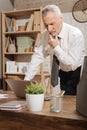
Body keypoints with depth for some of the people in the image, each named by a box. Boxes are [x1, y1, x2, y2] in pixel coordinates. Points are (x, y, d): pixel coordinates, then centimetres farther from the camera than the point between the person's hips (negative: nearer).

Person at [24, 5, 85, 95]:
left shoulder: (75, 34, -25)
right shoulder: (45, 35, -10)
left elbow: (72, 64, -27)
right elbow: (37, 57, -9)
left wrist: (56, 47, -30)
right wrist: (26, 81, -15)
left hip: (79, 73, -4)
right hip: (64, 74, 4)